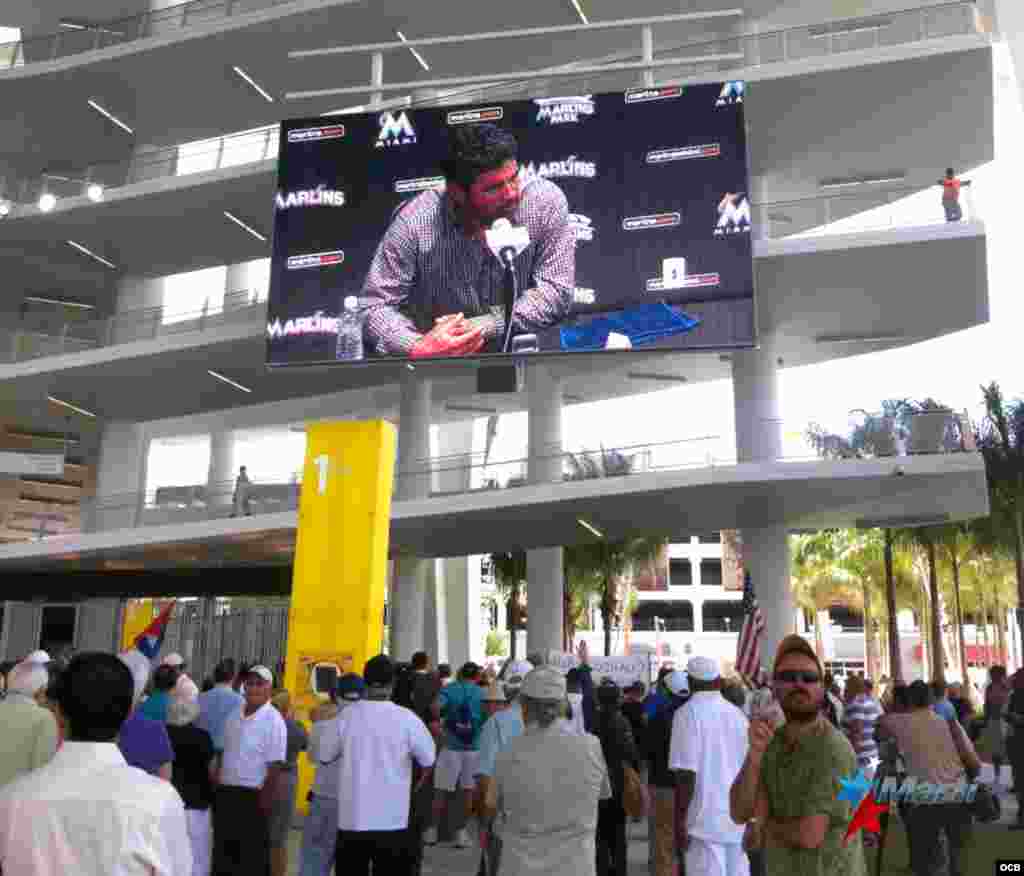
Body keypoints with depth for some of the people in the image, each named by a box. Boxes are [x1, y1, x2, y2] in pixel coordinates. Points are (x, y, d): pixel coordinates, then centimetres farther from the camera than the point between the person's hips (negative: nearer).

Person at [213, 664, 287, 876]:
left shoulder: (274, 721, -14)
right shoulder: (234, 716, 8)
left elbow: (275, 767, -16)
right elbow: (222, 754, 15)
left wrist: (264, 803, -17)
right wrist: (216, 787, 11)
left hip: (252, 797, -7)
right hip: (225, 793, 7)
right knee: (222, 854, 17)